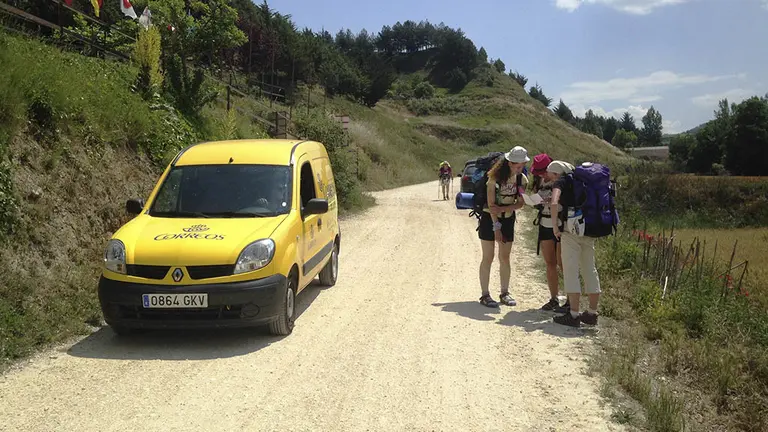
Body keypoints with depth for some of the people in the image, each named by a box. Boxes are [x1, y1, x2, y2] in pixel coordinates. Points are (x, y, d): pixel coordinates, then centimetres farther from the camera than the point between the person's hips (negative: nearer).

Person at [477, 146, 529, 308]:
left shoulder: (522, 179, -5)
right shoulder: (495, 177, -19)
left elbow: (520, 203, -4)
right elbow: (491, 205, -19)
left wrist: (503, 209, -21)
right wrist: (496, 227, -20)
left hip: (508, 219, 4)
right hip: (490, 218, -4)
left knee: (505, 258, 8)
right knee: (488, 258, -2)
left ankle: (505, 293, 18)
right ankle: (485, 295, 4)